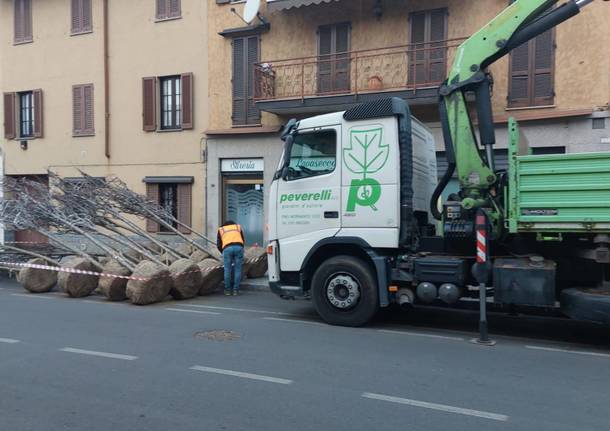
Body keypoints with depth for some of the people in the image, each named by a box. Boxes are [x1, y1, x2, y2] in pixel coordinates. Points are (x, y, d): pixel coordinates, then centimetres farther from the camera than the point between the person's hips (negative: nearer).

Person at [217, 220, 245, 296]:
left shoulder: (221, 229, 28)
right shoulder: (238, 227, 31)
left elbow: (219, 245, 24)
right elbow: (243, 240, 32)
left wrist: (223, 252, 38)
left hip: (227, 248, 0)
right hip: (238, 247, 1)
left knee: (227, 270, 7)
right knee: (237, 270, 5)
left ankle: (227, 290, 11)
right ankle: (235, 290, 6)